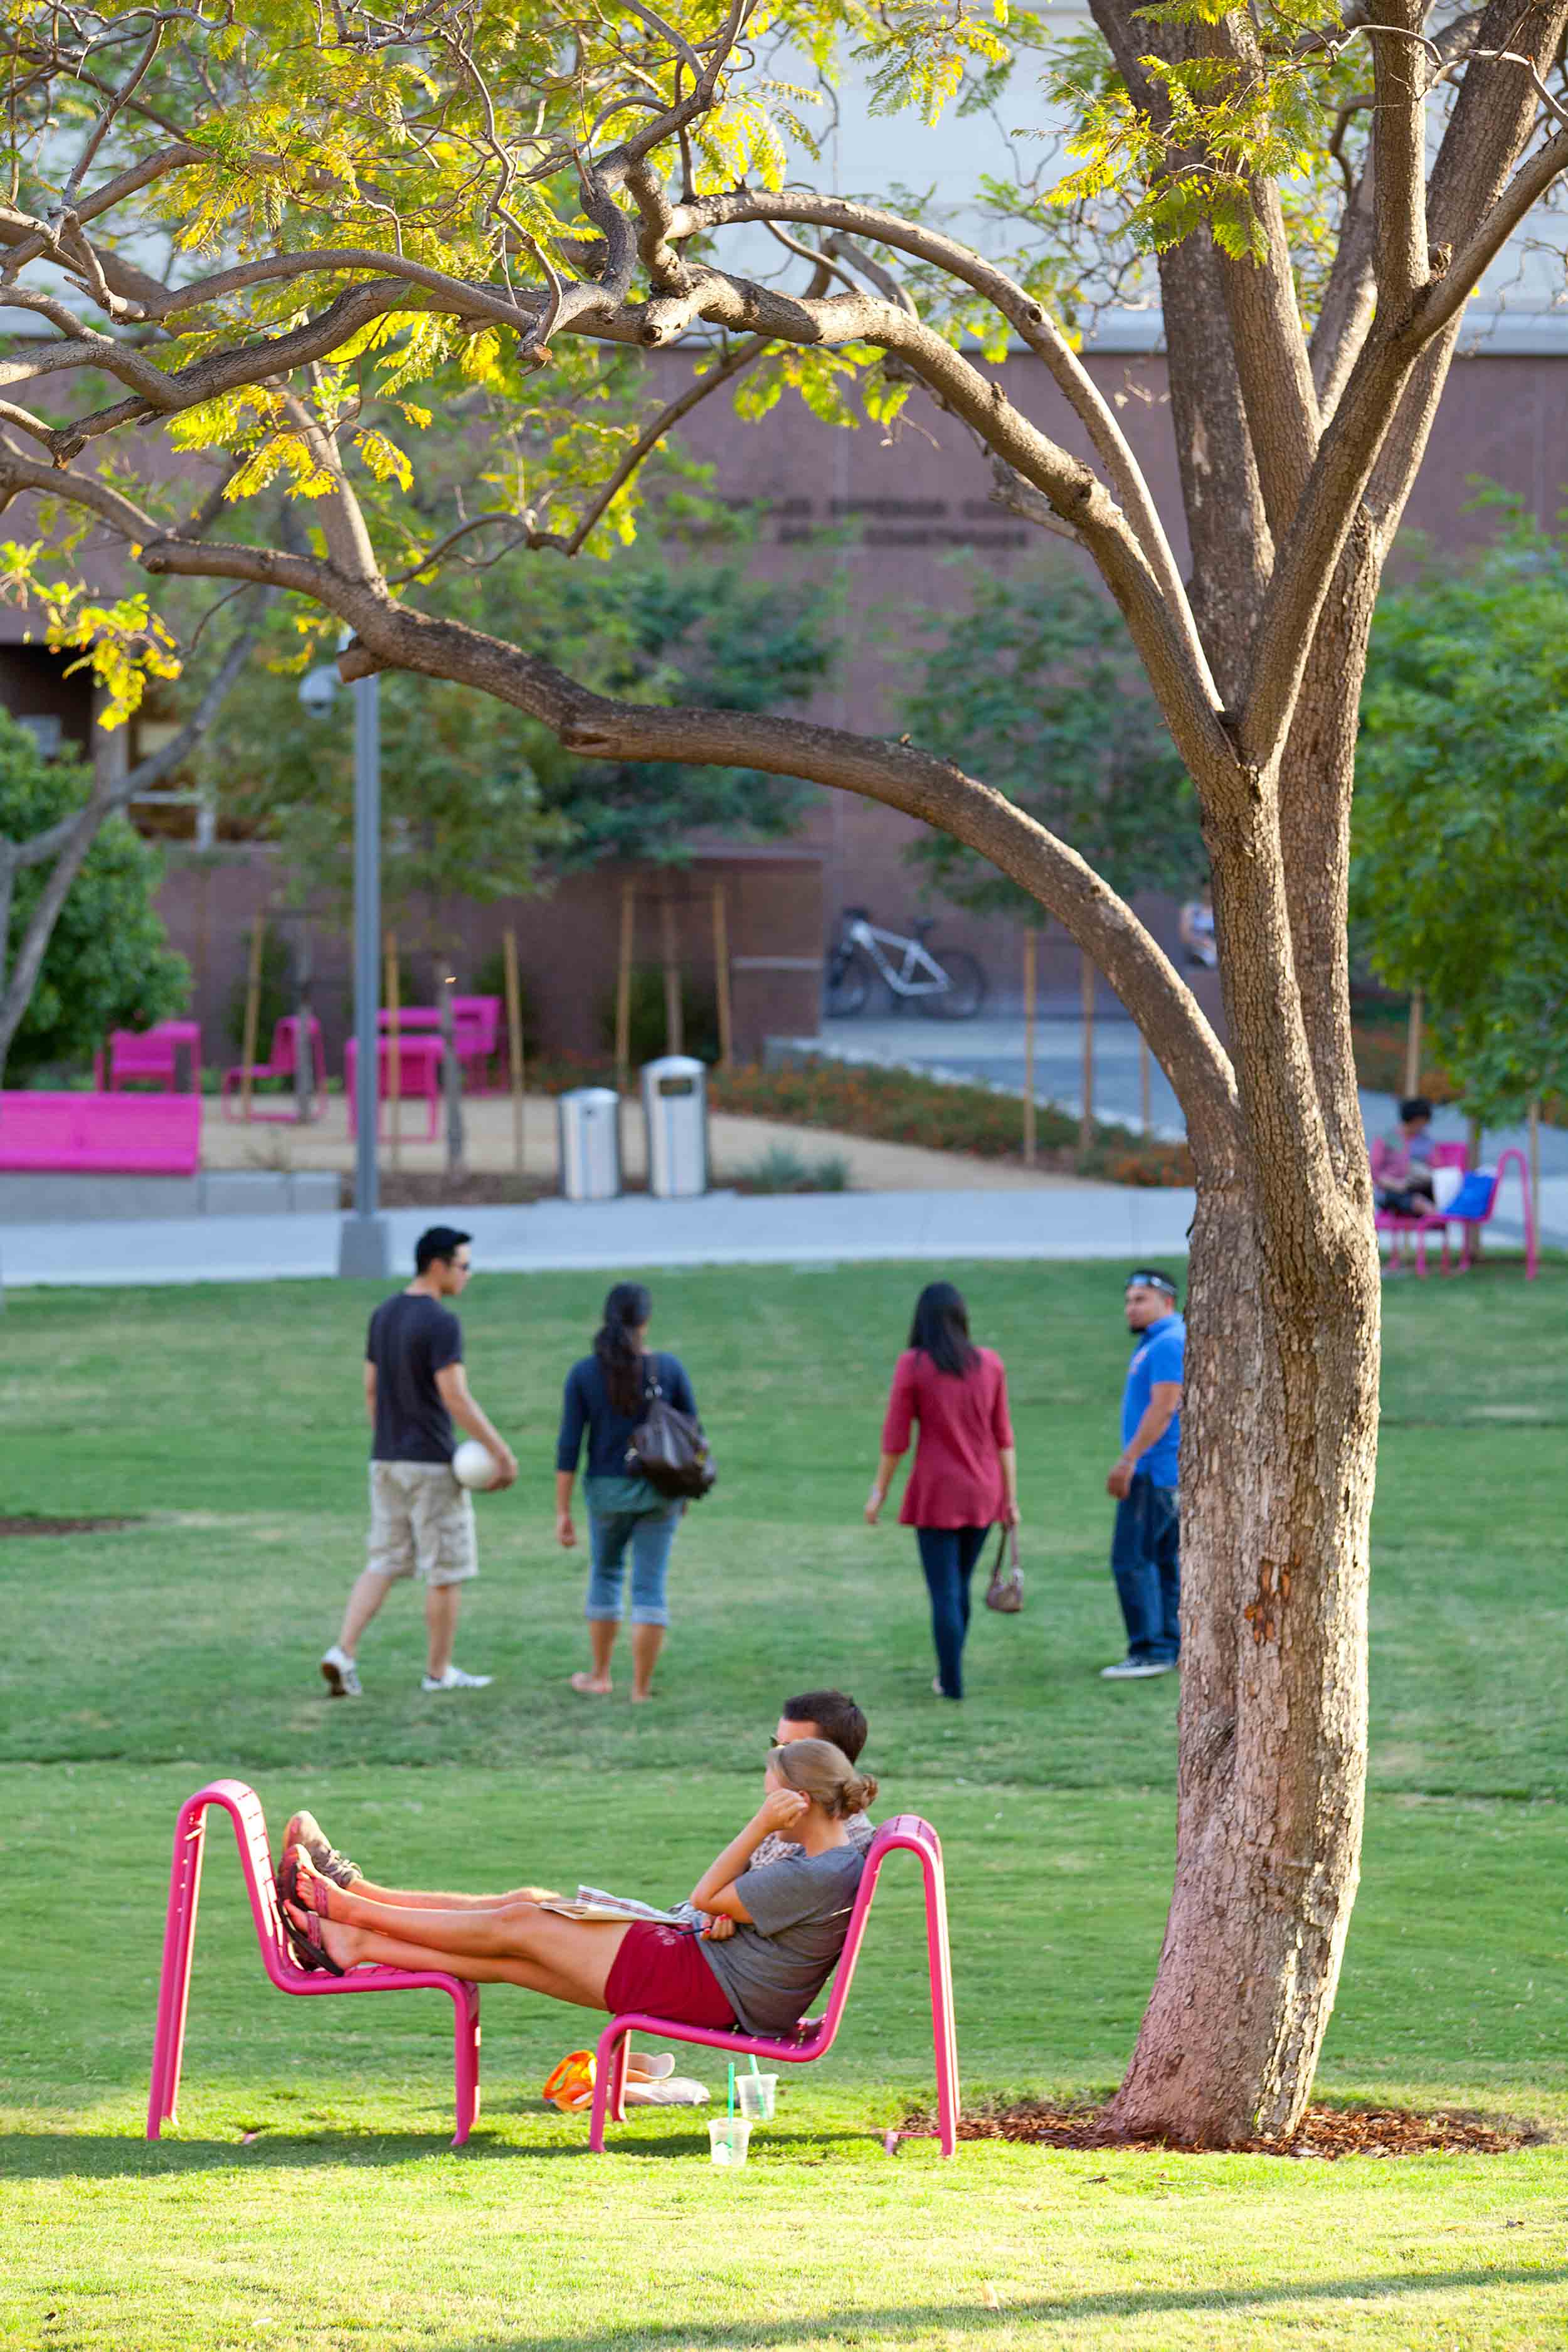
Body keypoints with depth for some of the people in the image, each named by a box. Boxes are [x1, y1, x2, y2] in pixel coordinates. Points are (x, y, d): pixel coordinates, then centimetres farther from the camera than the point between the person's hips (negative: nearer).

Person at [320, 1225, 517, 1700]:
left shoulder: (383, 1316, 9)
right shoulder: (441, 1323, -16)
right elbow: (456, 1398, -20)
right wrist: (501, 1451, -15)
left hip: (387, 1461, 7)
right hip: (432, 1464, -7)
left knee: (384, 1562, 10)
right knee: (447, 1570, 5)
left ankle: (343, 1652, -6)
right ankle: (439, 1671, 12)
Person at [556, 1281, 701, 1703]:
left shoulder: (583, 1374, -8)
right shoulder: (669, 1369, -7)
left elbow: (569, 1447, -9)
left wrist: (563, 1512, -4)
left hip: (607, 1493, 1)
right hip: (659, 1494, -1)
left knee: (606, 1573, 23)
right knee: (649, 1588, 4)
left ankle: (600, 1676, 29)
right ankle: (641, 1689, 0)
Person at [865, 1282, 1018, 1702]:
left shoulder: (912, 1366, -10)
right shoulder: (990, 1364, -1)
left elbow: (894, 1438, -9)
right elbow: (1003, 1436, 1)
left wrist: (879, 1492, 3)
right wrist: (1011, 1498, 7)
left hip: (936, 1494, -4)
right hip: (982, 1494, 4)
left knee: (944, 1592, 2)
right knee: (959, 1585, 20)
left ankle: (952, 1682, 0)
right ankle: (948, 1670, 30)